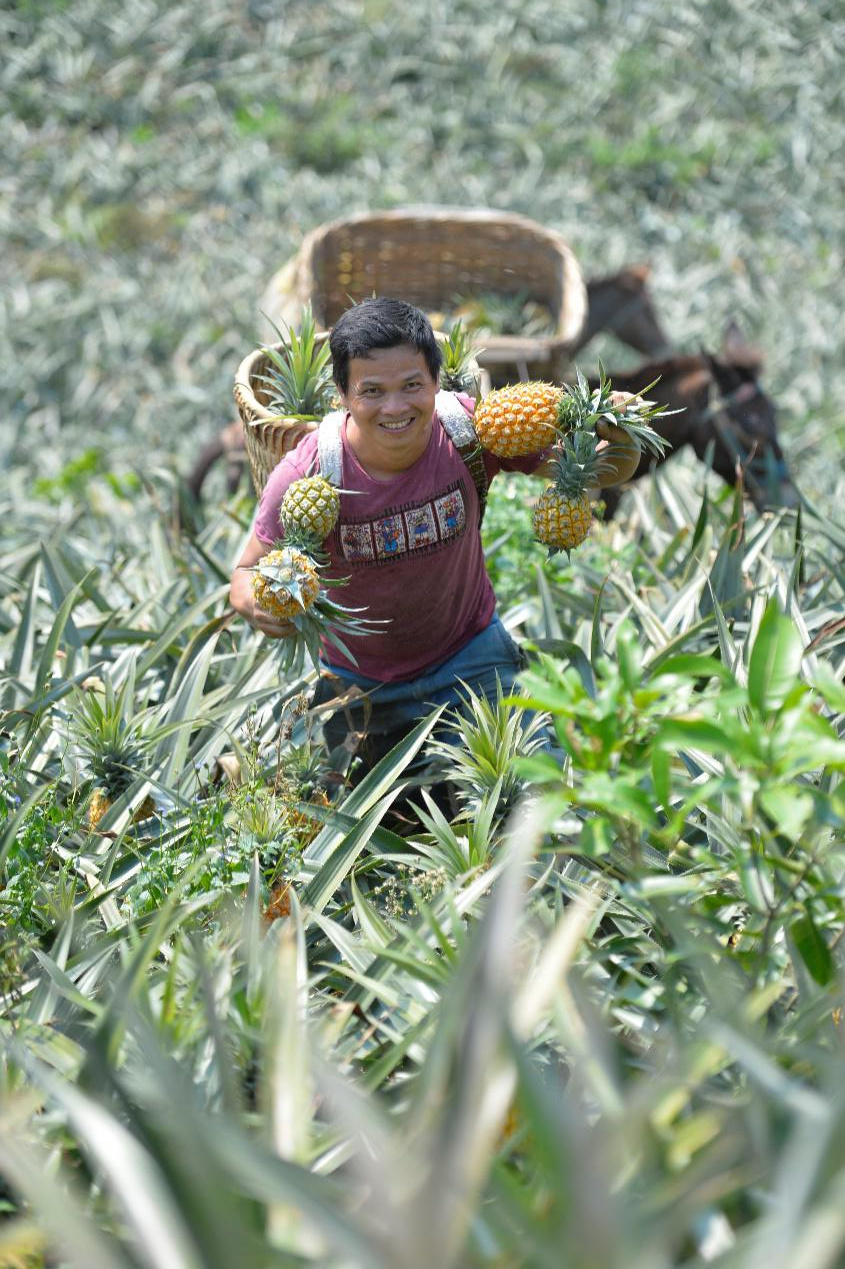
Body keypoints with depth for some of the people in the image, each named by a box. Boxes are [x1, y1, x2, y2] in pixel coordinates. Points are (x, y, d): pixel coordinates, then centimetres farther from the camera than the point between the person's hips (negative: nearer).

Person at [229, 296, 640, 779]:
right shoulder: (306, 474, -26)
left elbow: (598, 470, -13)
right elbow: (250, 572, -13)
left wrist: (618, 440, -36)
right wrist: (256, 604, -37)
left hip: (470, 657, 1)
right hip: (361, 686, 0)